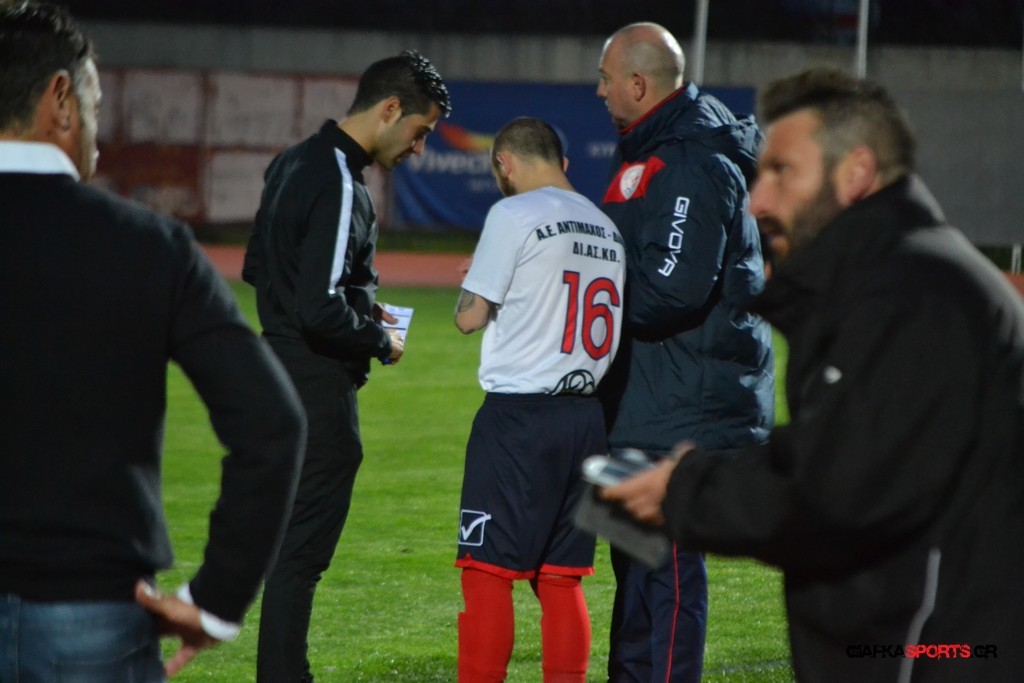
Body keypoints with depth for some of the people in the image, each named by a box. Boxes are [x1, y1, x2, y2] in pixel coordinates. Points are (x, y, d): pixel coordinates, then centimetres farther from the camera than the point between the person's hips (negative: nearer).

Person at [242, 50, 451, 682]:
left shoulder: (296, 163, 11)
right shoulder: (340, 185, -20)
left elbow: (258, 268, 21)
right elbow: (321, 309, -27)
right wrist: (380, 341, -9)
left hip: (285, 376, 10)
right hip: (321, 388, -10)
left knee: (294, 541, 16)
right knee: (302, 551, -5)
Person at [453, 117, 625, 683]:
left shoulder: (515, 215, -7)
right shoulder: (606, 228, 13)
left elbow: (470, 316, -6)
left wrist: (468, 287, 14)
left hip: (517, 414, -7)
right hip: (587, 417, 7)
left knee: (486, 571, -4)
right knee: (562, 579, 9)